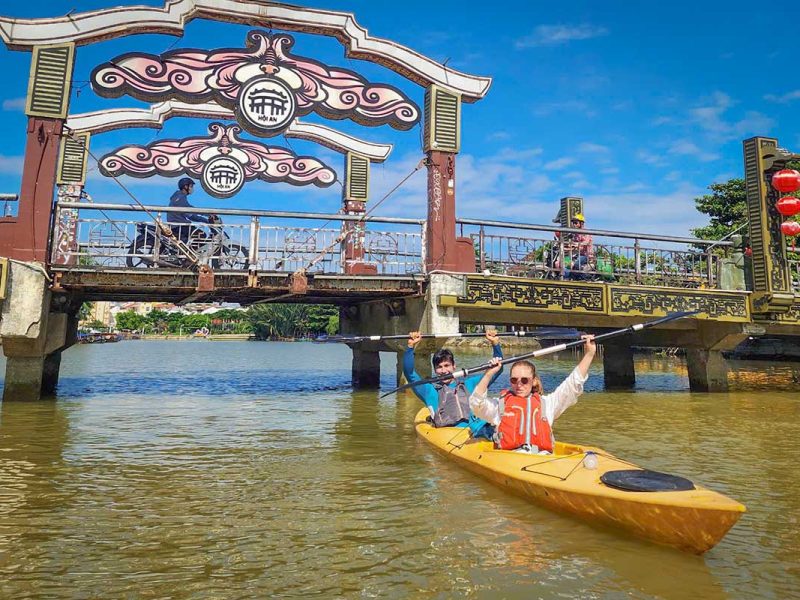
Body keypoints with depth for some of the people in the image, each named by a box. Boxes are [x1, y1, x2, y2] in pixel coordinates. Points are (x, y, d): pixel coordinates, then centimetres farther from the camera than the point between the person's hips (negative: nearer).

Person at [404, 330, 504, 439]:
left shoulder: (469, 384, 30)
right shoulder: (431, 391, 24)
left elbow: (496, 370, 30)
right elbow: (409, 374, 14)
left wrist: (495, 344, 19)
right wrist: (411, 346, 5)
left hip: (478, 427, 3)